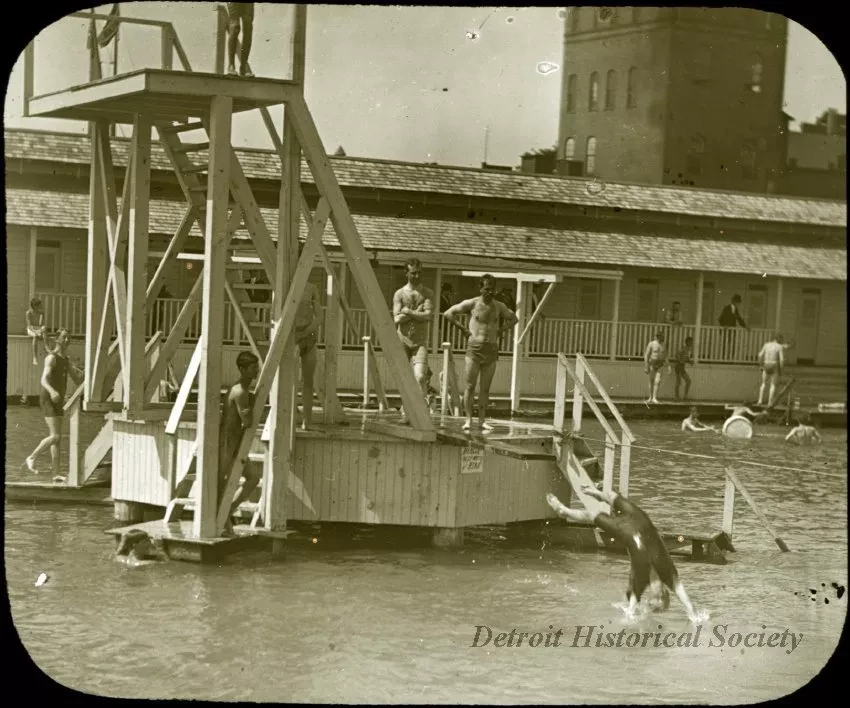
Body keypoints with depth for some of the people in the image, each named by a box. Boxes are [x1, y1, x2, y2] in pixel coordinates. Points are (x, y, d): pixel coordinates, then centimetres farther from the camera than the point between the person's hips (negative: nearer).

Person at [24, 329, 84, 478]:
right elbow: (44, 380, -25)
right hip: (48, 400, -9)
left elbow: (78, 381, 21)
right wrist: (52, 391, -45)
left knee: (57, 438, 6)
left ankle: (56, 473, 6)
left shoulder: (66, 360, 16)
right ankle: (31, 458, -1)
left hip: (58, 401, 9)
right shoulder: (51, 358, -12)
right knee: (55, 436, -16)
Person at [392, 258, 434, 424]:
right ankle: (405, 412, 17)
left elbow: (428, 316, -11)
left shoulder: (427, 293, 4)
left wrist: (407, 312, -10)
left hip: (420, 342, -1)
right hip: (402, 341, 1)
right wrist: (417, 312, -9)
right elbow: (397, 319, -8)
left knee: (420, 378, -17)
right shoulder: (399, 294, 4)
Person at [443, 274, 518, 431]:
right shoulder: (471, 304, -2)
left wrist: (500, 330, 10)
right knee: (470, 386, -5)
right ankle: (468, 420, -3)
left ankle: (482, 420, 7)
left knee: (485, 388, 4)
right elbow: (448, 313, 2)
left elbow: (513, 319, 25)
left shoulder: (499, 306, 8)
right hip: (474, 347, -3)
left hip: (492, 349, 3)